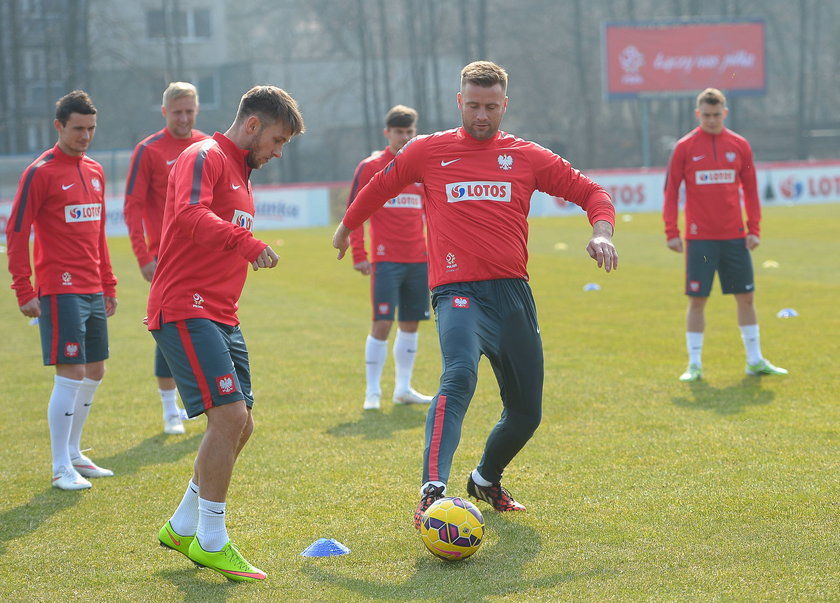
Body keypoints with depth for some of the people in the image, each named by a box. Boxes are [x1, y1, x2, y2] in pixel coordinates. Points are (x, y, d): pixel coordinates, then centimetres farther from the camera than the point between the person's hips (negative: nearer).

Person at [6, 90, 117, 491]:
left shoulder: (94, 172, 14)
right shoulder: (40, 173, -8)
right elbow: (16, 234, -9)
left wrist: (108, 285, 18)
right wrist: (24, 292, -14)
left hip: (92, 292, 8)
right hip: (60, 291, -8)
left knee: (94, 373, 11)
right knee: (71, 375, -9)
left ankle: (73, 454, 25)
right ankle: (61, 469, -2)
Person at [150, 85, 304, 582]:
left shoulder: (240, 173, 22)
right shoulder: (204, 158, -8)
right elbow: (190, 216, -28)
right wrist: (246, 241, -36)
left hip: (221, 317, 10)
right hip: (186, 311, -10)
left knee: (239, 426, 10)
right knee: (229, 415, -17)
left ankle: (183, 528, 23)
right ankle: (211, 542, -7)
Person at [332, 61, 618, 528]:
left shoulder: (526, 156, 11)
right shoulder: (429, 151, 8)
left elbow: (591, 193, 14)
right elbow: (379, 187, 25)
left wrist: (601, 232, -6)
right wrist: (347, 226, 35)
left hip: (513, 293, 4)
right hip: (459, 292, -4)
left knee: (526, 412, 9)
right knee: (460, 376, -32)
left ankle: (486, 480, 37)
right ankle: (433, 490, -42)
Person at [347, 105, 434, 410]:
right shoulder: (370, 167, -1)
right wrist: (358, 255, -8)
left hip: (418, 259, 5)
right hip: (385, 259, -5)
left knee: (411, 324, 9)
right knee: (381, 324, -10)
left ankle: (403, 388, 18)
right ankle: (372, 392, -3)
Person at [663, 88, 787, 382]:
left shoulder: (739, 145, 6)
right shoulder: (684, 147, -1)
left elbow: (750, 189, 10)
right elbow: (671, 190, 0)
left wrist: (754, 229, 3)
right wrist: (671, 232, -6)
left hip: (734, 236, 3)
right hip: (699, 237, -2)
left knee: (746, 296, 6)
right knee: (697, 300, -1)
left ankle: (755, 361, 17)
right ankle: (694, 365, 7)